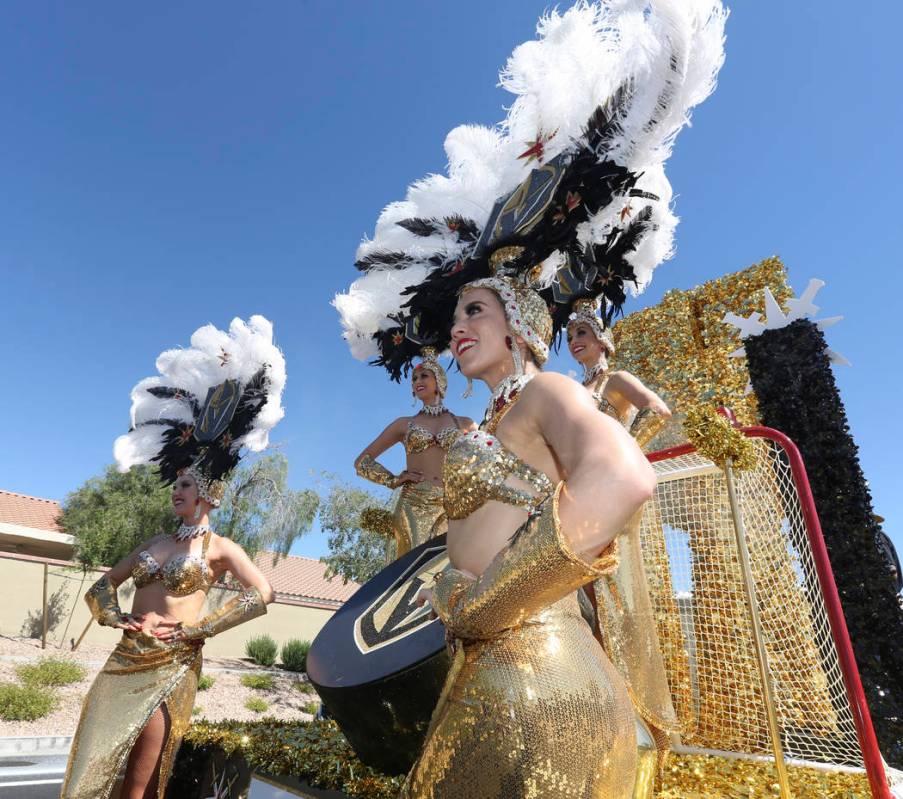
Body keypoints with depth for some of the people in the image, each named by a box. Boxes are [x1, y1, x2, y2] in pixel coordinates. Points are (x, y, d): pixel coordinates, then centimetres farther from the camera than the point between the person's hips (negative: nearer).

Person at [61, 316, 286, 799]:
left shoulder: (219, 548, -4)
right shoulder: (153, 543, 13)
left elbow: (262, 594, -15)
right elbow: (101, 586, 20)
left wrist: (195, 629, -12)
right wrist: (116, 616, -2)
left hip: (171, 668, -5)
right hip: (122, 661, 5)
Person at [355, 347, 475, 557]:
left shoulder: (464, 424, 15)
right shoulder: (404, 424, 16)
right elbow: (362, 461, 18)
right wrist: (393, 480, 6)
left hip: (451, 507, 0)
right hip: (412, 505, 0)